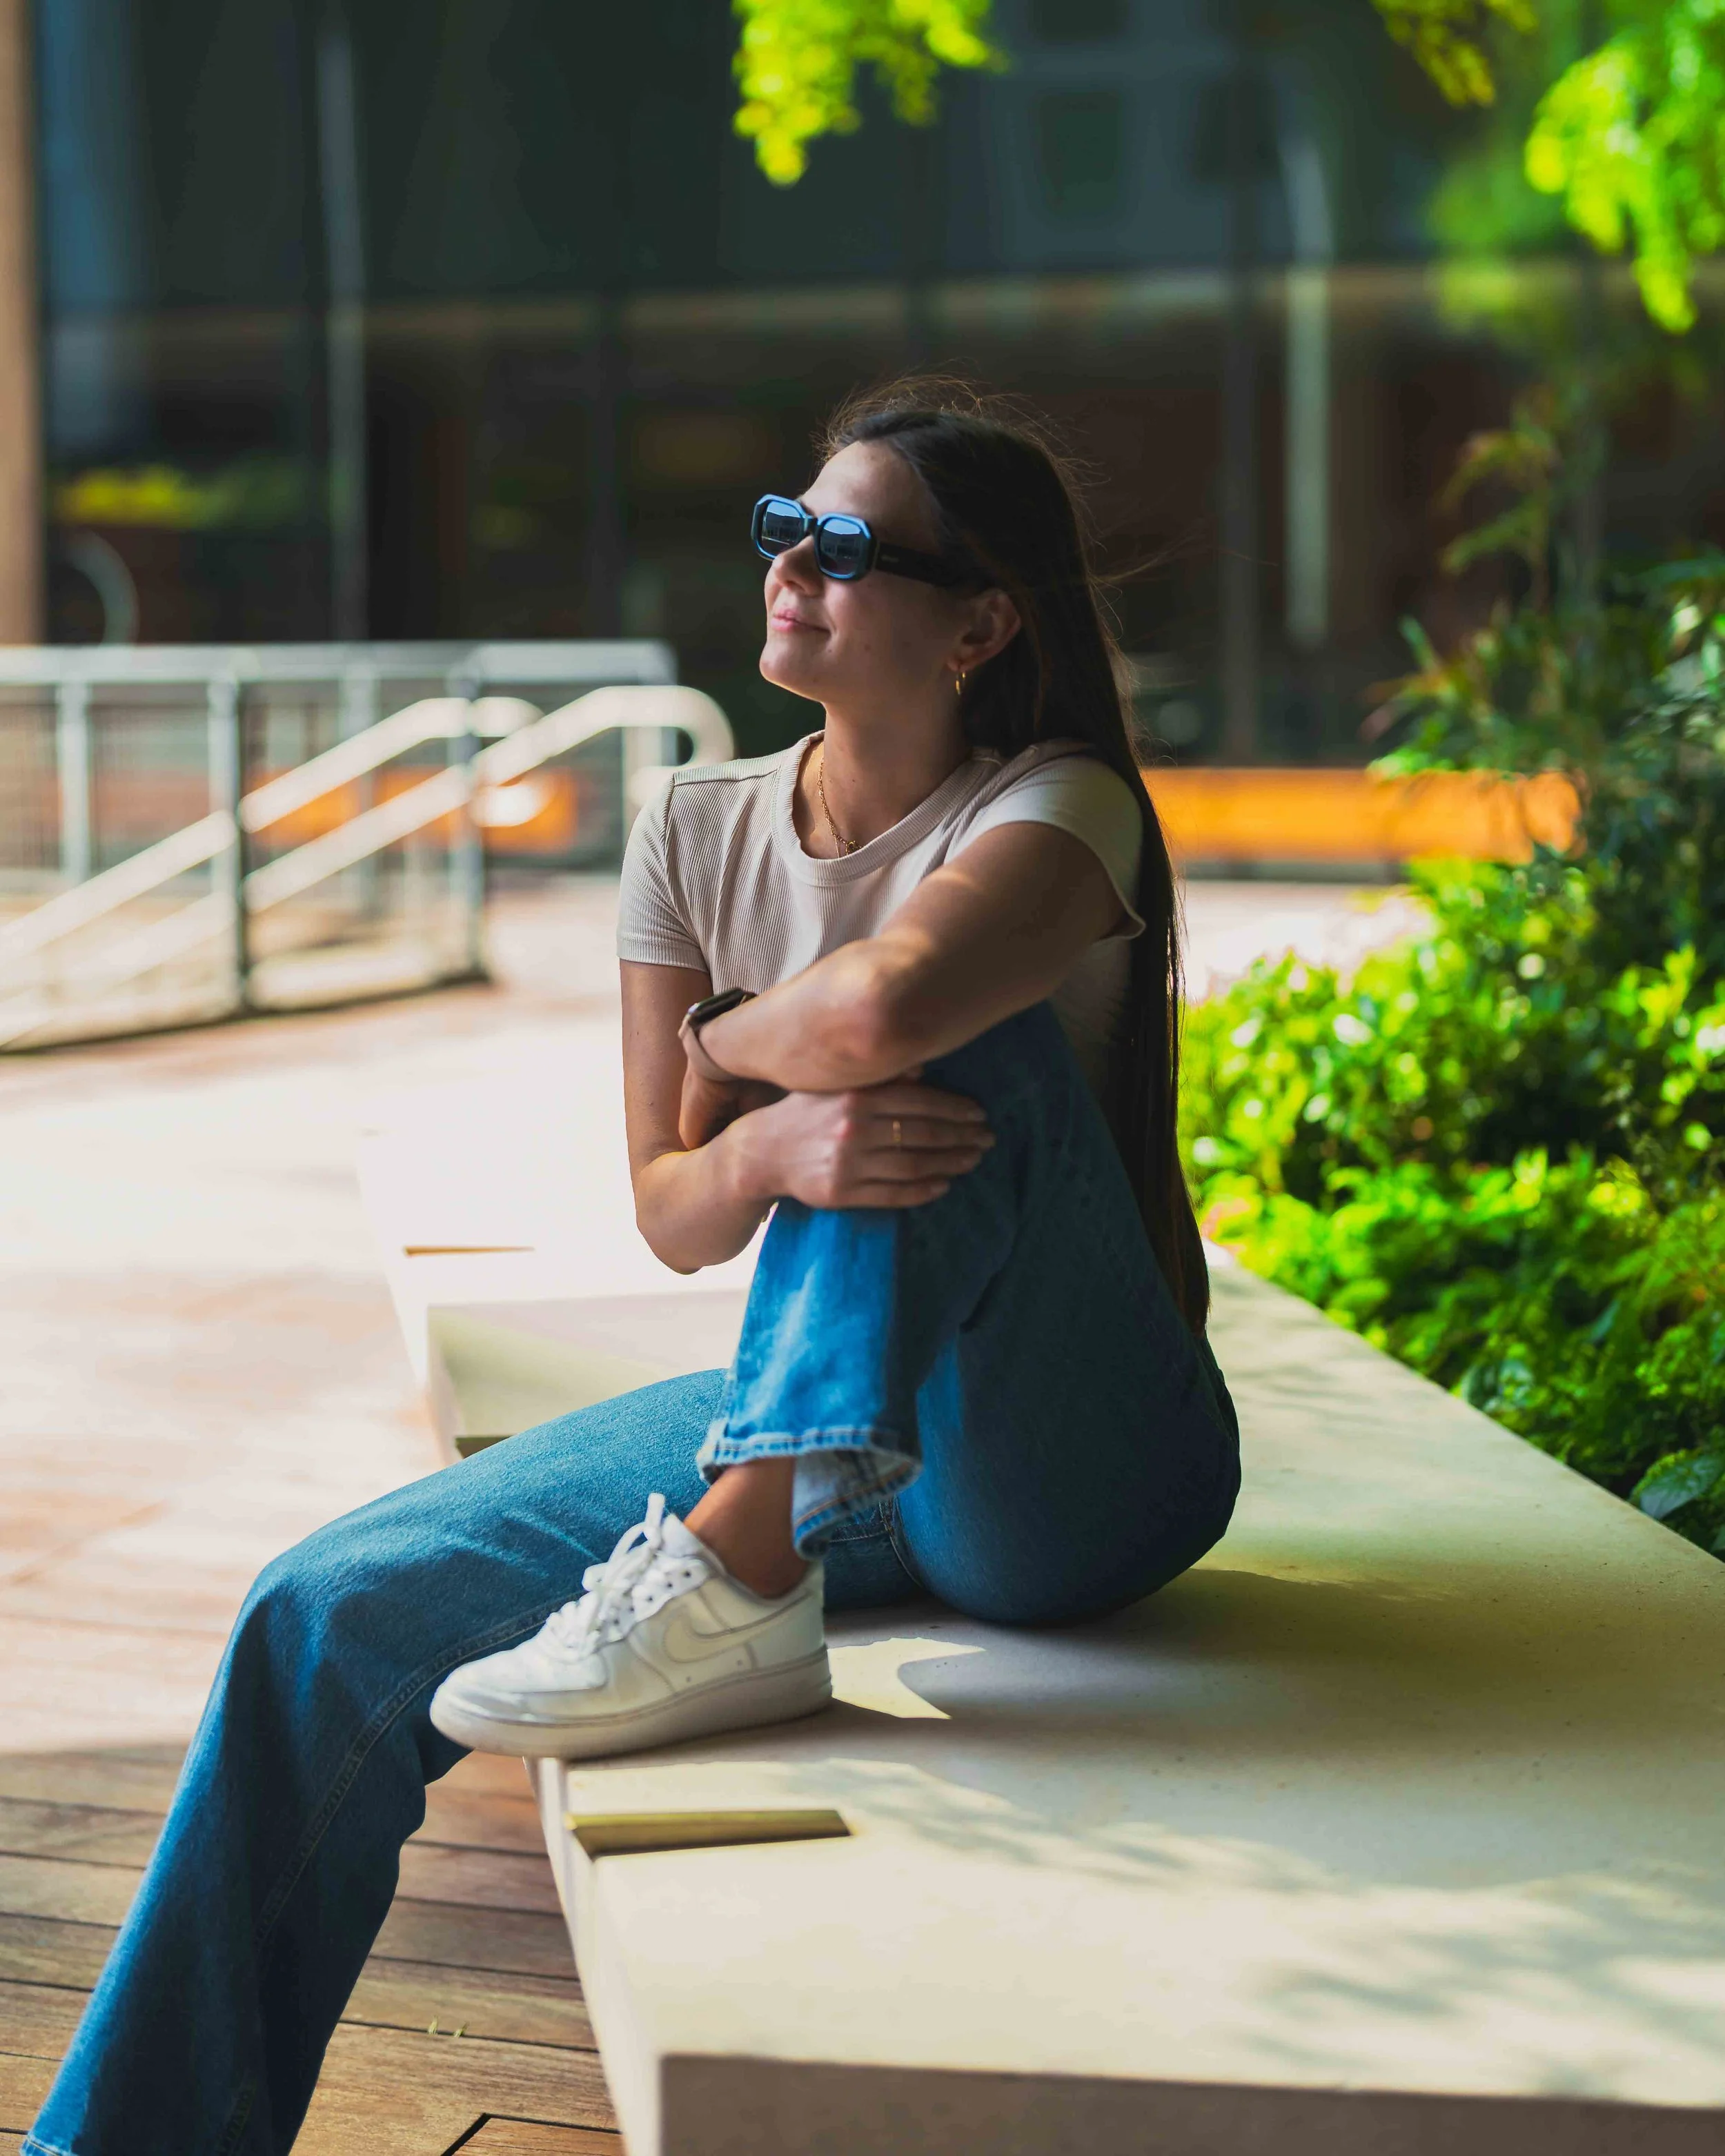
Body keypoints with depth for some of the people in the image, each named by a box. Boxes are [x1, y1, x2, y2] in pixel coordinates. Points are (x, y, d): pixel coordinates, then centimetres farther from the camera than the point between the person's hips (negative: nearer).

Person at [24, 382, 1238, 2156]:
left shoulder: (1056, 811, -12)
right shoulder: (699, 832, 5)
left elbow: (877, 1016, -36)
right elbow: (669, 1214, 0)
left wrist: (730, 1037, -13)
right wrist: (775, 1151, -24)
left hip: (1076, 1473, -5)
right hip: (815, 1426, 5)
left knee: (944, 1045, -31)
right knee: (330, 1622, -11)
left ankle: (737, 1583, -34)